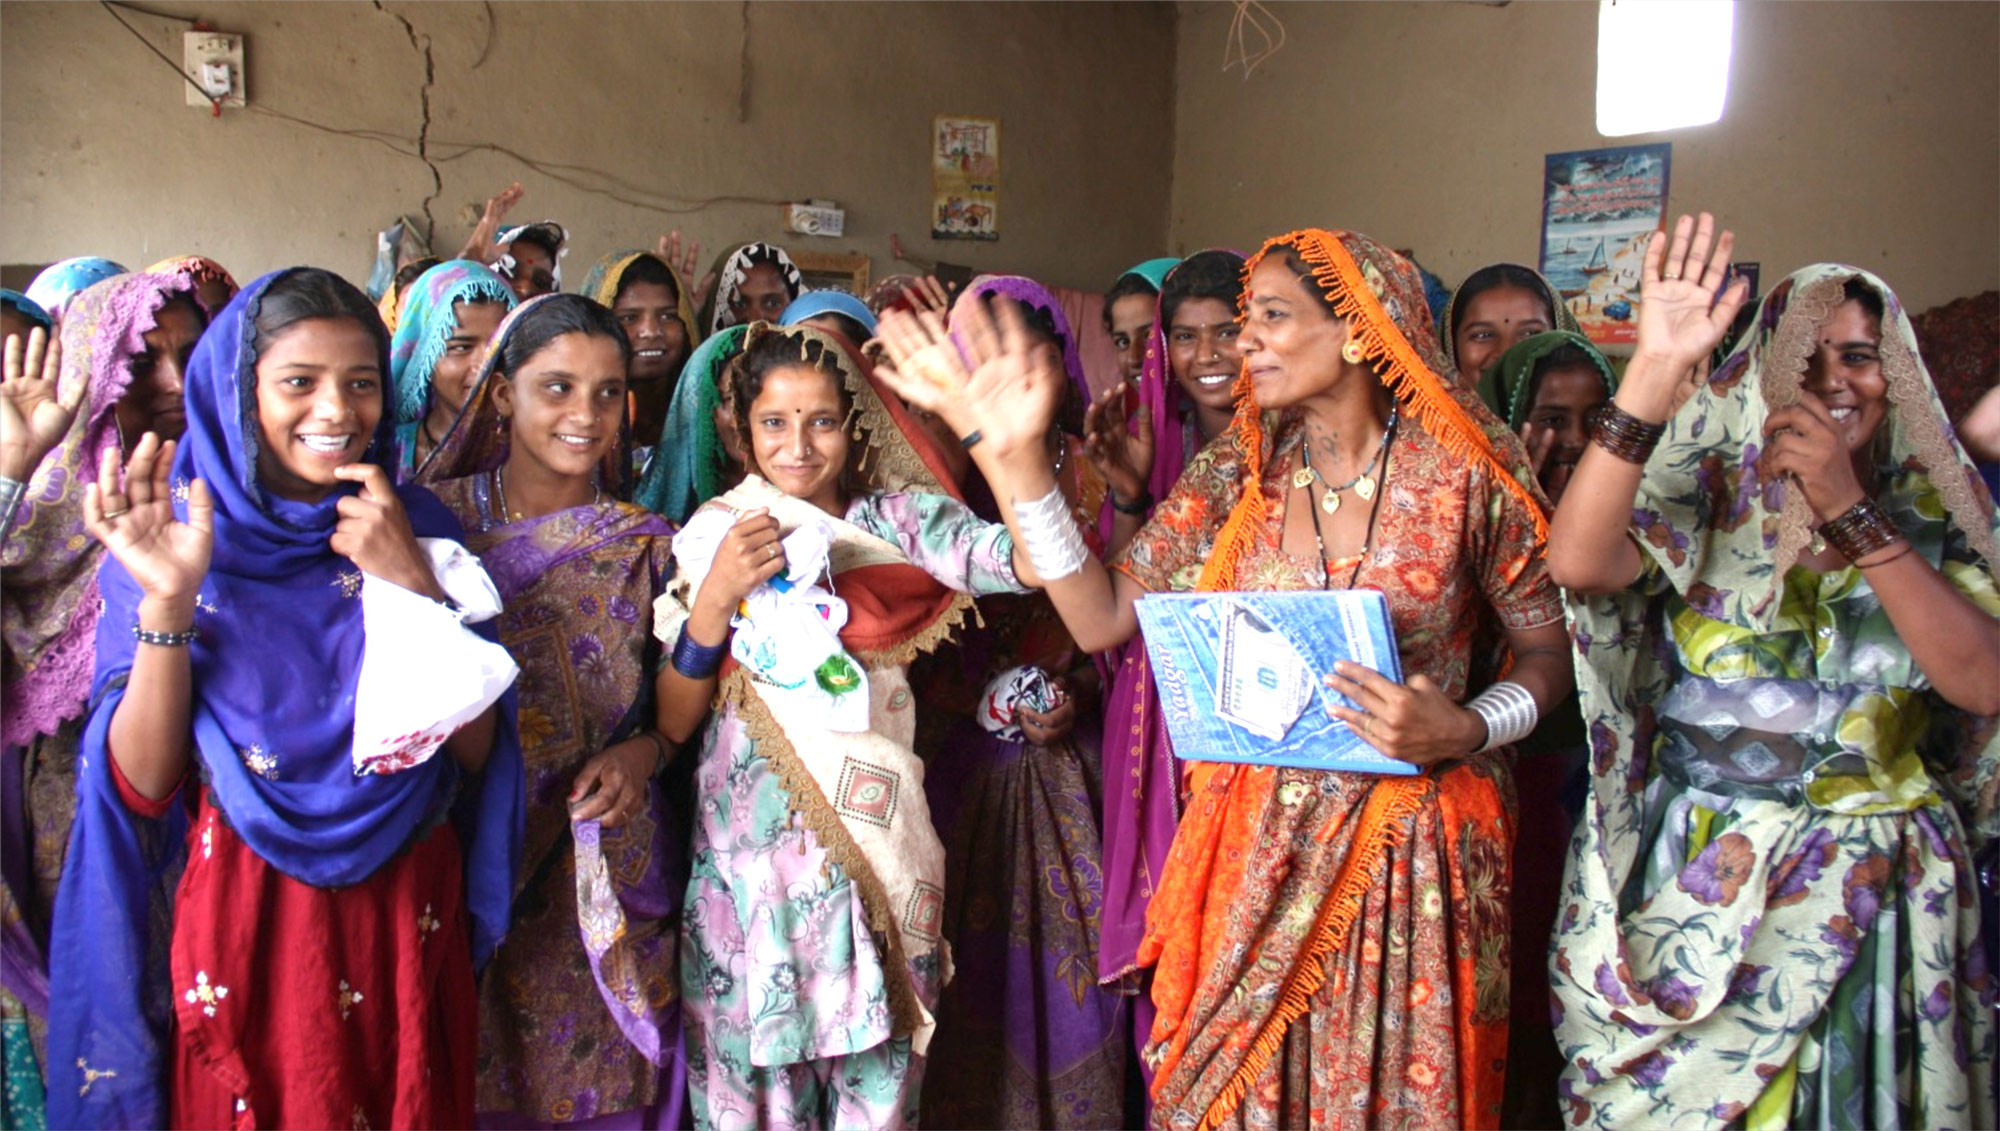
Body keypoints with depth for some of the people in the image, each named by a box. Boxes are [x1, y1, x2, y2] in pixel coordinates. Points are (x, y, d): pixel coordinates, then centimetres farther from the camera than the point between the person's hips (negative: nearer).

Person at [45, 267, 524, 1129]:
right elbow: (141, 786, -12)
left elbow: (475, 752, -7)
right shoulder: (160, 536, -6)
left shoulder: (415, 526, -1)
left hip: (408, 920, 2)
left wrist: (416, 586, -19)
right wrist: (168, 601, -24)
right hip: (244, 925, -2)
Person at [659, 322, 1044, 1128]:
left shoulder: (900, 516, 1)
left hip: (877, 839, 0)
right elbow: (674, 722, -3)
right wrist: (717, 594, -17)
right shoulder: (717, 534, 4)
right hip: (749, 841, 0)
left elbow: (1028, 562, -19)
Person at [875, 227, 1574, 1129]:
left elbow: (1549, 648, 0)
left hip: (1415, 842, -2)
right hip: (1258, 841, 2)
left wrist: (1464, 730, -19)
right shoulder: (1238, 472, 0)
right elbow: (1102, 616, -6)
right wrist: (1011, 451, -11)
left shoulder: (1466, 470, -8)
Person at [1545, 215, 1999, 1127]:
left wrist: (1851, 514, -19)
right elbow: (1578, 563, -25)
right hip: (1702, 881, -2)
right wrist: (1654, 369, -28)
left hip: (1878, 892, 2)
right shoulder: (1709, 495, -4)